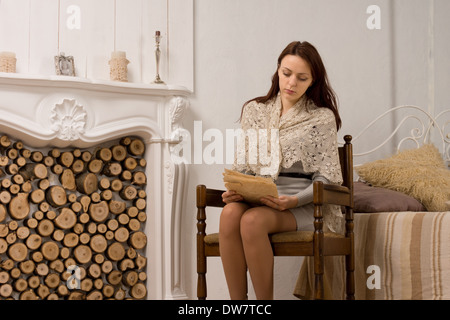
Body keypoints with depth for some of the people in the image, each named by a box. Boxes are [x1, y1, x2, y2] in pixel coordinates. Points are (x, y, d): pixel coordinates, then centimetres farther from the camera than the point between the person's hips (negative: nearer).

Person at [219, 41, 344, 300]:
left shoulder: (322, 118, 6)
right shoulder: (254, 111, 17)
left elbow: (326, 178, 1)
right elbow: (242, 166, 16)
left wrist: (294, 201, -18)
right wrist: (236, 190, -8)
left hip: (304, 205, -3)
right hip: (256, 199, 3)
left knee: (253, 220, -35)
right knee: (230, 213, -33)